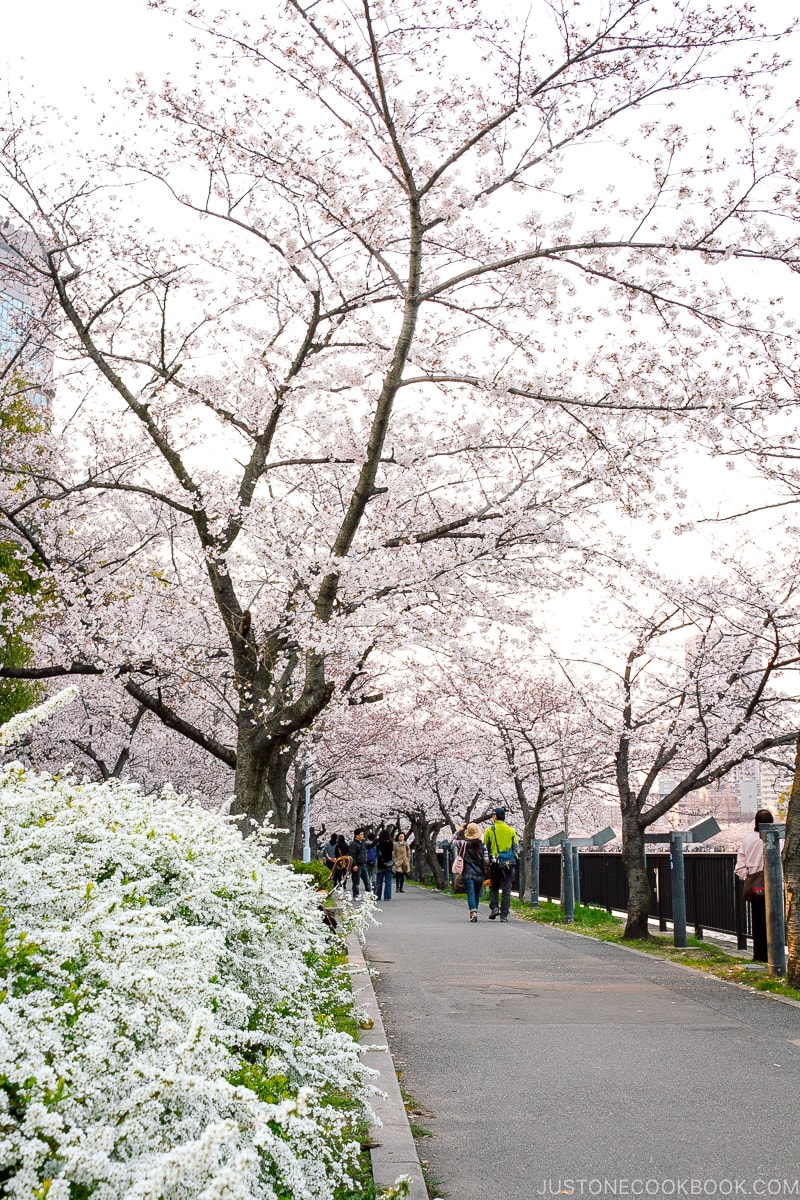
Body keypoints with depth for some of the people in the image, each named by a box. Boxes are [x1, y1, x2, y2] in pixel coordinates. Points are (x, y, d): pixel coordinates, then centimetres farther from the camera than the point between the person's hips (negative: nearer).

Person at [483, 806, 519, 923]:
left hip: (495, 863, -1)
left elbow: (485, 849, 1)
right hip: (508, 863, 1)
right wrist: (514, 863, 15)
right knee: (506, 890, 4)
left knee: (493, 887, 15)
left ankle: (494, 908, -1)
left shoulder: (490, 830, 0)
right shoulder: (510, 830, 7)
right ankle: (504, 915, 3)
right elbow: (515, 849, 9)